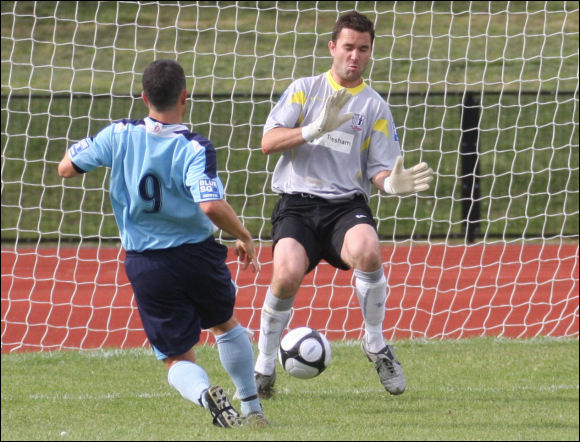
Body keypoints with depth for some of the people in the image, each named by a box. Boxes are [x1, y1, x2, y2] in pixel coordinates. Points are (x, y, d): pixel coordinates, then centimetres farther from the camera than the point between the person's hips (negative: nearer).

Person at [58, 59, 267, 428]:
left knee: (177, 359, 9)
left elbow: (66, 167, 3)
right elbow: (211, 206, -28)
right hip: (197, 255, -1)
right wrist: (245, 238, -12)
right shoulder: (194, 149, -15)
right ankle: (252, 407, 31)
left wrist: (80, 149, 22)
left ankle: (204, 392, -23)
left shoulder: (120, 135, -7)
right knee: (227, 325, 29)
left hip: (146, 265, 1)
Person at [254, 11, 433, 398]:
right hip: (298, 202, -1)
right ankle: (264, 366, -4)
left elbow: (379, 171, 9)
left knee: (367, 251, -33)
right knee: (288, 273, -28)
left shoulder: (375, 106, 11)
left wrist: (392, 183, -15)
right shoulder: (305, 89, 10)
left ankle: (376, 344, -8)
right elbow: (269, 142, 0)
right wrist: (316, 129, -15)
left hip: (347, 205, 1)